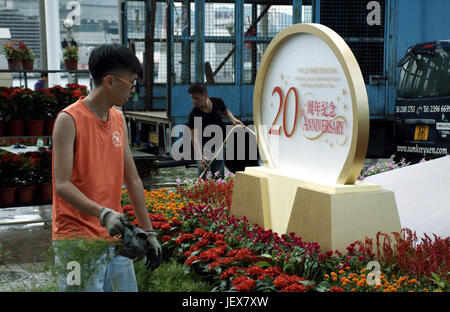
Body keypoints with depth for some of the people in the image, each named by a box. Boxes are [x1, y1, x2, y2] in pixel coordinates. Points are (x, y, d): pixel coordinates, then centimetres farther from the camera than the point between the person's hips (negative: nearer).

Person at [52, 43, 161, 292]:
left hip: (115, 236, 7)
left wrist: (149, 232, 14)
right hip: (78, 238, -7)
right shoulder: (69, 120, -10)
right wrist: (102, 213, -29)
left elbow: (132, 180, 15)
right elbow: (62, 185, -17)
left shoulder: (118, 120, 11)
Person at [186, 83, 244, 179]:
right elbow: (195, 137, -28)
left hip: (219, 145, 4)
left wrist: (233, 120, -6)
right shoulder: (194, 114, -21)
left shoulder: (217, 102, -9)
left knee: (219, 177, 9)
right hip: (203, 147, -4)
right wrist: (200, 156, -40)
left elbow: (226, 111, 15)